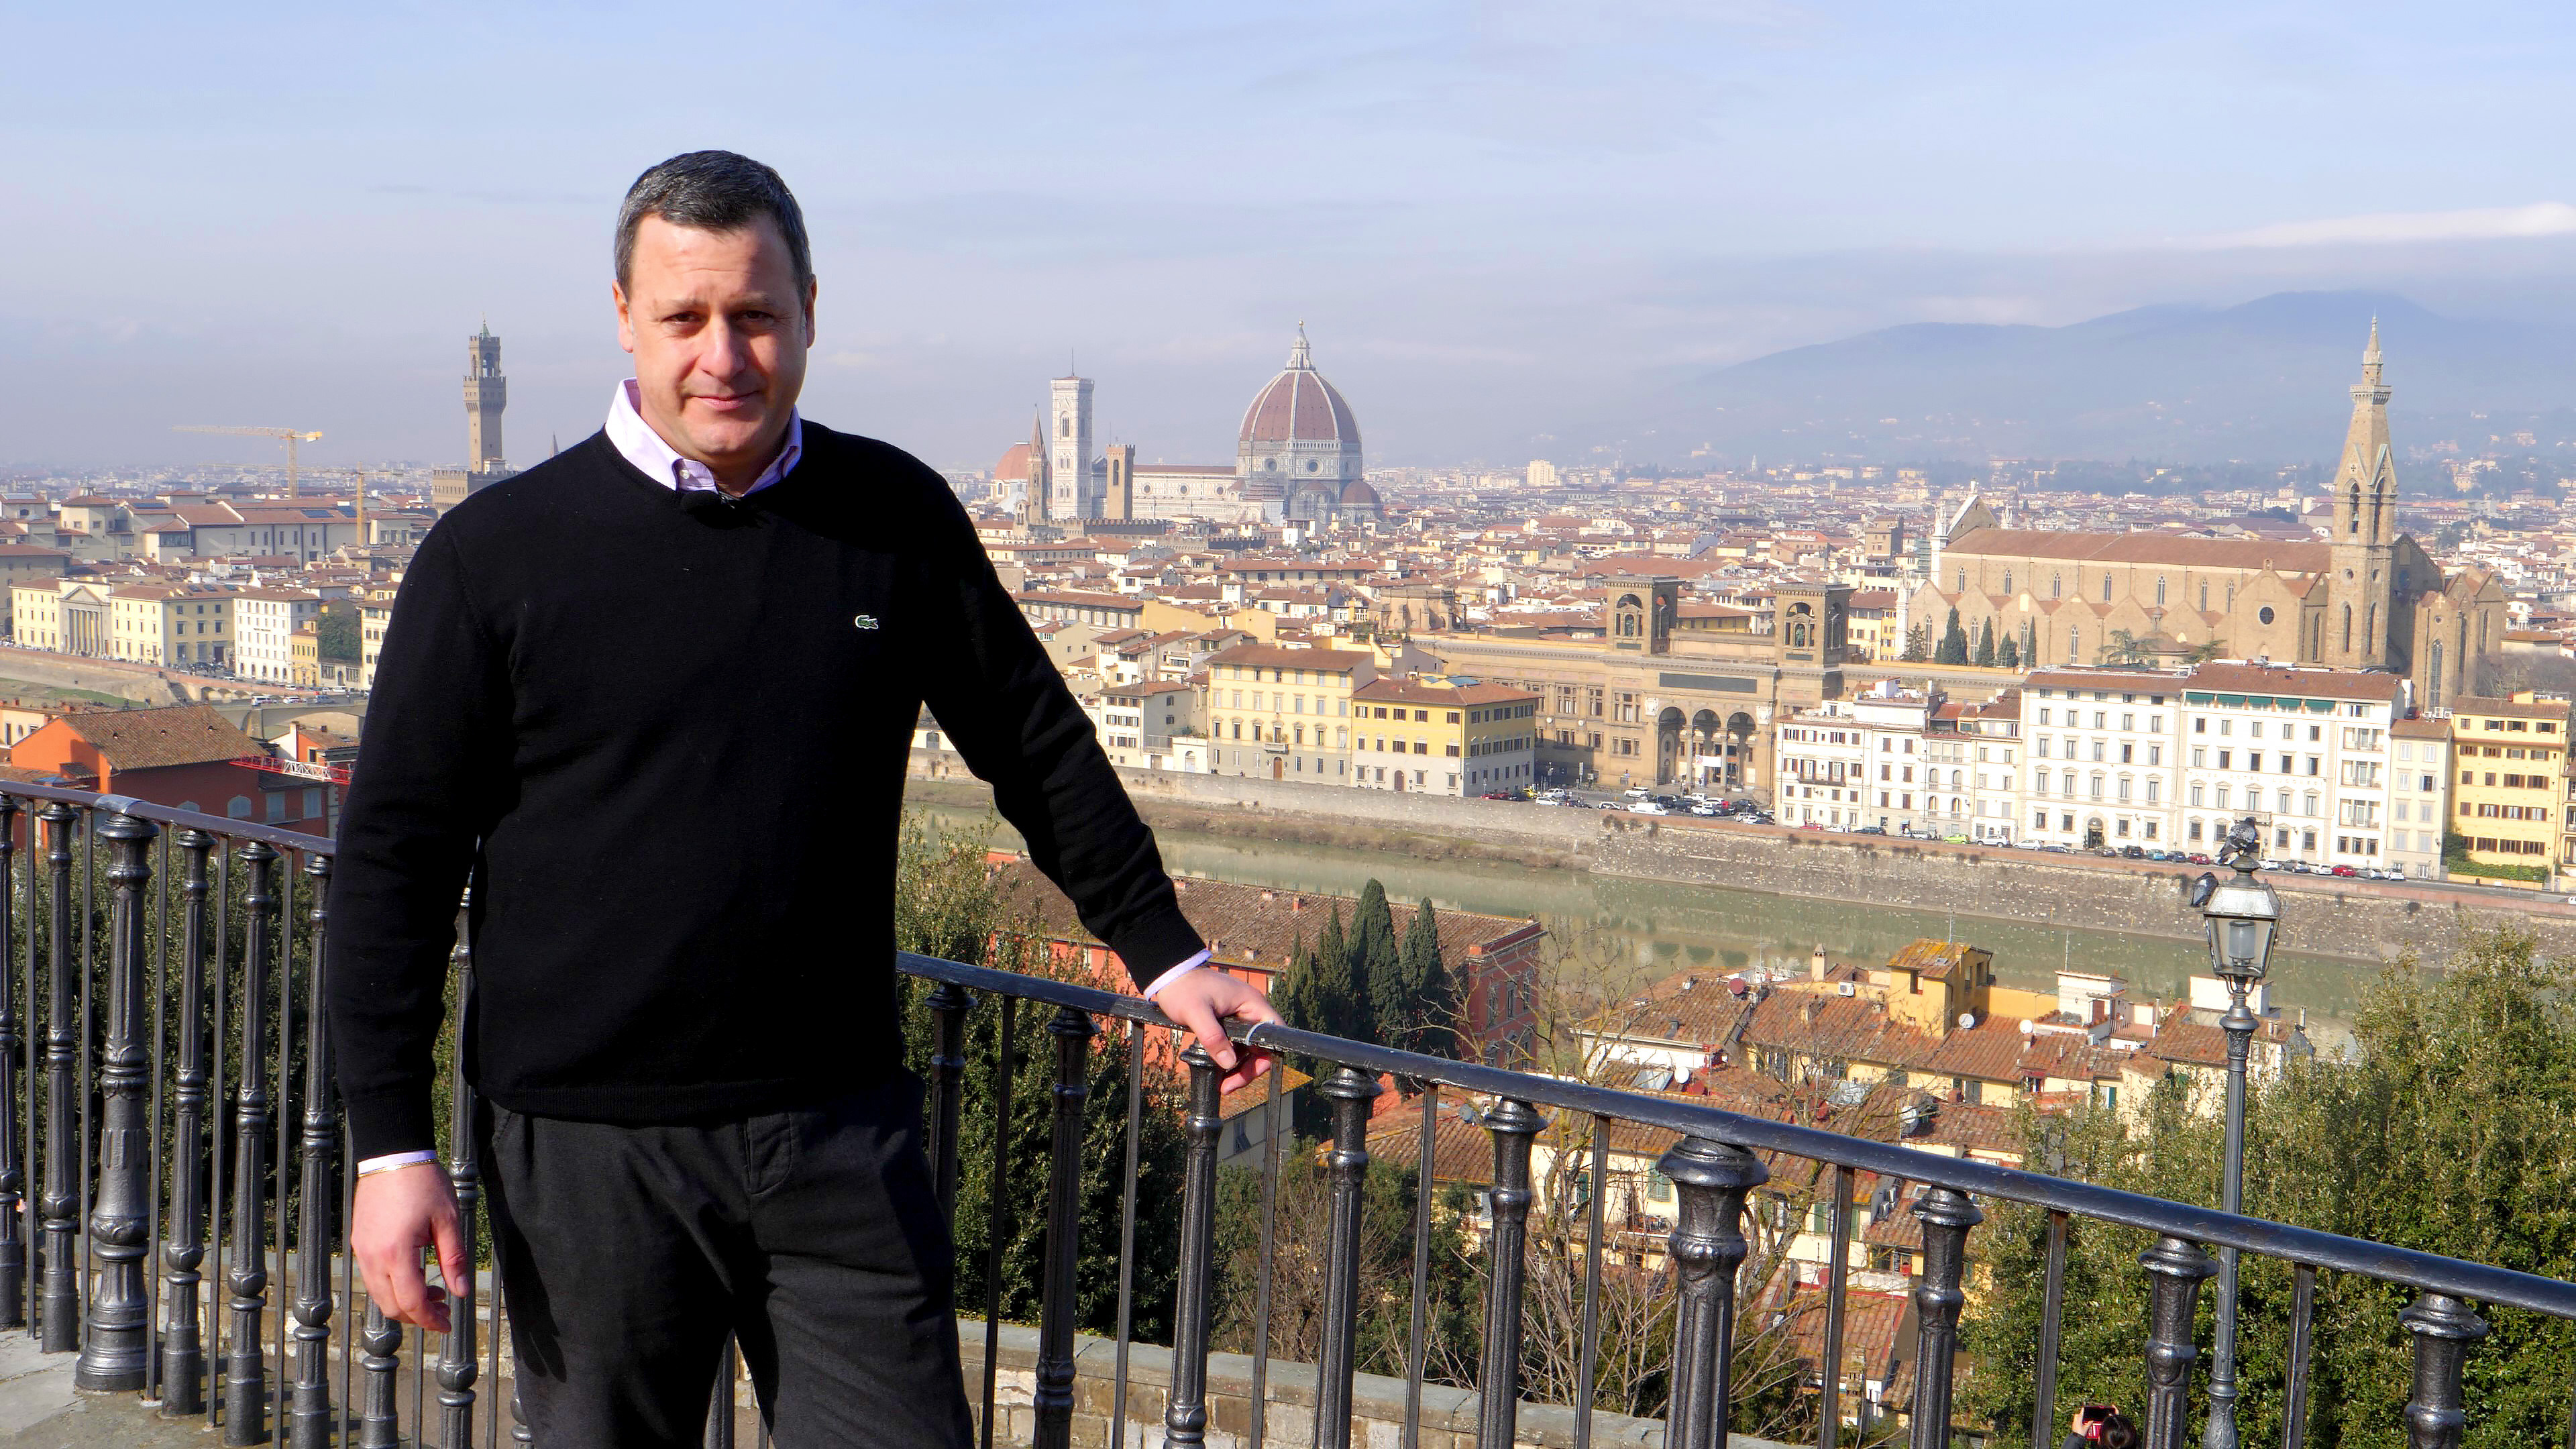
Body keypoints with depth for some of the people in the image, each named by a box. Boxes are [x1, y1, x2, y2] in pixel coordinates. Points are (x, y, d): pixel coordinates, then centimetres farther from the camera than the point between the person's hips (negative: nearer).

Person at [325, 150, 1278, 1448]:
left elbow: (1038, 746, 15)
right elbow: (394, 854, -1)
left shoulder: (899, 520, 3)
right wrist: (391, 1144, -5)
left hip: (842, 1136, 2)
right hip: (587, 1147, -1)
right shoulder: (496, 553, -3)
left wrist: (1162, 951, 17)